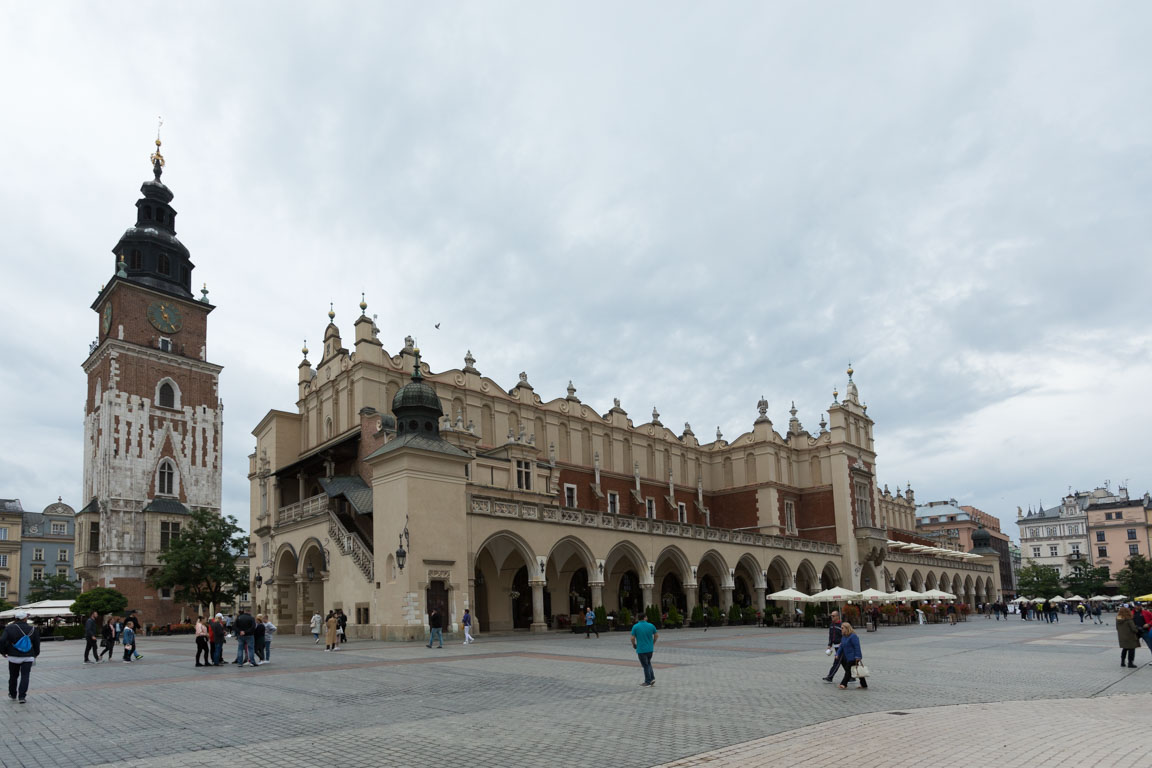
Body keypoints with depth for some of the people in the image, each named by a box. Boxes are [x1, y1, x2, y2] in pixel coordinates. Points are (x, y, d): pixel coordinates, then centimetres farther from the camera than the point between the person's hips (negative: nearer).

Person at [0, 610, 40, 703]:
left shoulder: (9, 628, -7)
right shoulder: (33, 630, -4)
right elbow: (37, 644, 2)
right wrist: (36, 653, 21)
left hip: (13, 657, 1)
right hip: (28, 657, -1)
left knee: (13, 676, 17)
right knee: (24, 676, 0)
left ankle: (13, 695, 32)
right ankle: (22, 697, -9)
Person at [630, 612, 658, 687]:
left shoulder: (635, 627, -11)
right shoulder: (651, 625, -3)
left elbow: (632, 638, -11)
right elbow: (656, 635, 7)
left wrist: (634, 644, 9)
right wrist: (653, 643, 24)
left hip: (641, 649, -3)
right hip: (650, 649, 3)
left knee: (645, 665, 6)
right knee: (648, 663, 22)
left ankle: (648, 682, 9)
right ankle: (652, 678, 11)